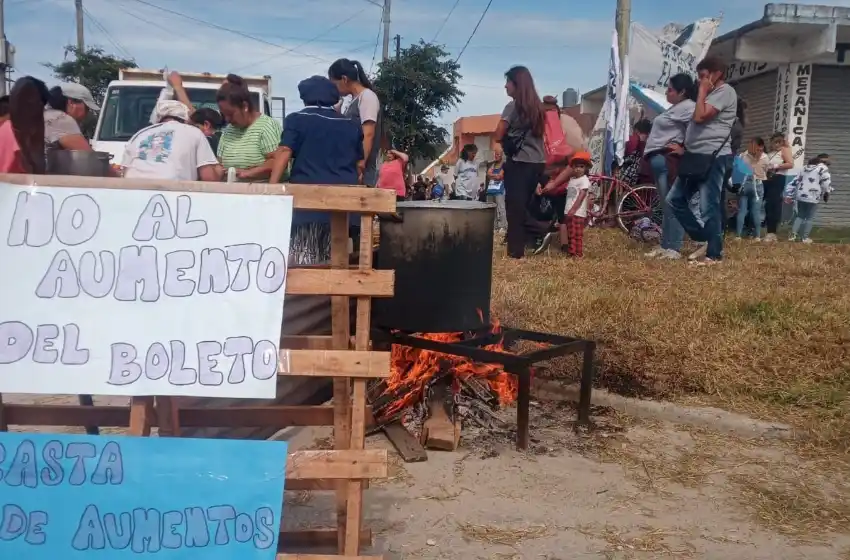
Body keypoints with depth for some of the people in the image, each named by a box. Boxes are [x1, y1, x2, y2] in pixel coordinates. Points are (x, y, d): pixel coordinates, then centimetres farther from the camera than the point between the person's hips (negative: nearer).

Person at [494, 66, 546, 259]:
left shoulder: (513, 106, -8)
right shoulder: (536, 105, 12)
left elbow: (498, 136, -5)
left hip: (519, 162, -6)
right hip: (538, 161, 7)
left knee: (514, 205, -2)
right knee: (525, 204, 14)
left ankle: (516, 250, -2)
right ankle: (520, 243, 21)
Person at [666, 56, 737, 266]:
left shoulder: (725, 91, -8)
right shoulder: (712, 94, 24)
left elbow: (699, 117, -19)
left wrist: (702, 91, -8)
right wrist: (683, 146, 12)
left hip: (713, 157, -10)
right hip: (696, 156, 10)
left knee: (708, 207, -7)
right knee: (675, 199, 8)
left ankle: (714, 254, 1)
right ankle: (703, 239, 16)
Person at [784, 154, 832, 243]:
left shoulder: (805, 168, 20)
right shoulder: (823, 168, -1)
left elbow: (794, 182, 19)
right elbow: (826, 183, -10)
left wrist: (789, 195, 21)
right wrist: (826, 194, 8)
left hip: (800, 196, 6)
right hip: (813, 197, -6)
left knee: (800, 216, 17)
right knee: (810, 218, 4)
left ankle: (793, 234, 8)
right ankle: (805, 237, 5)